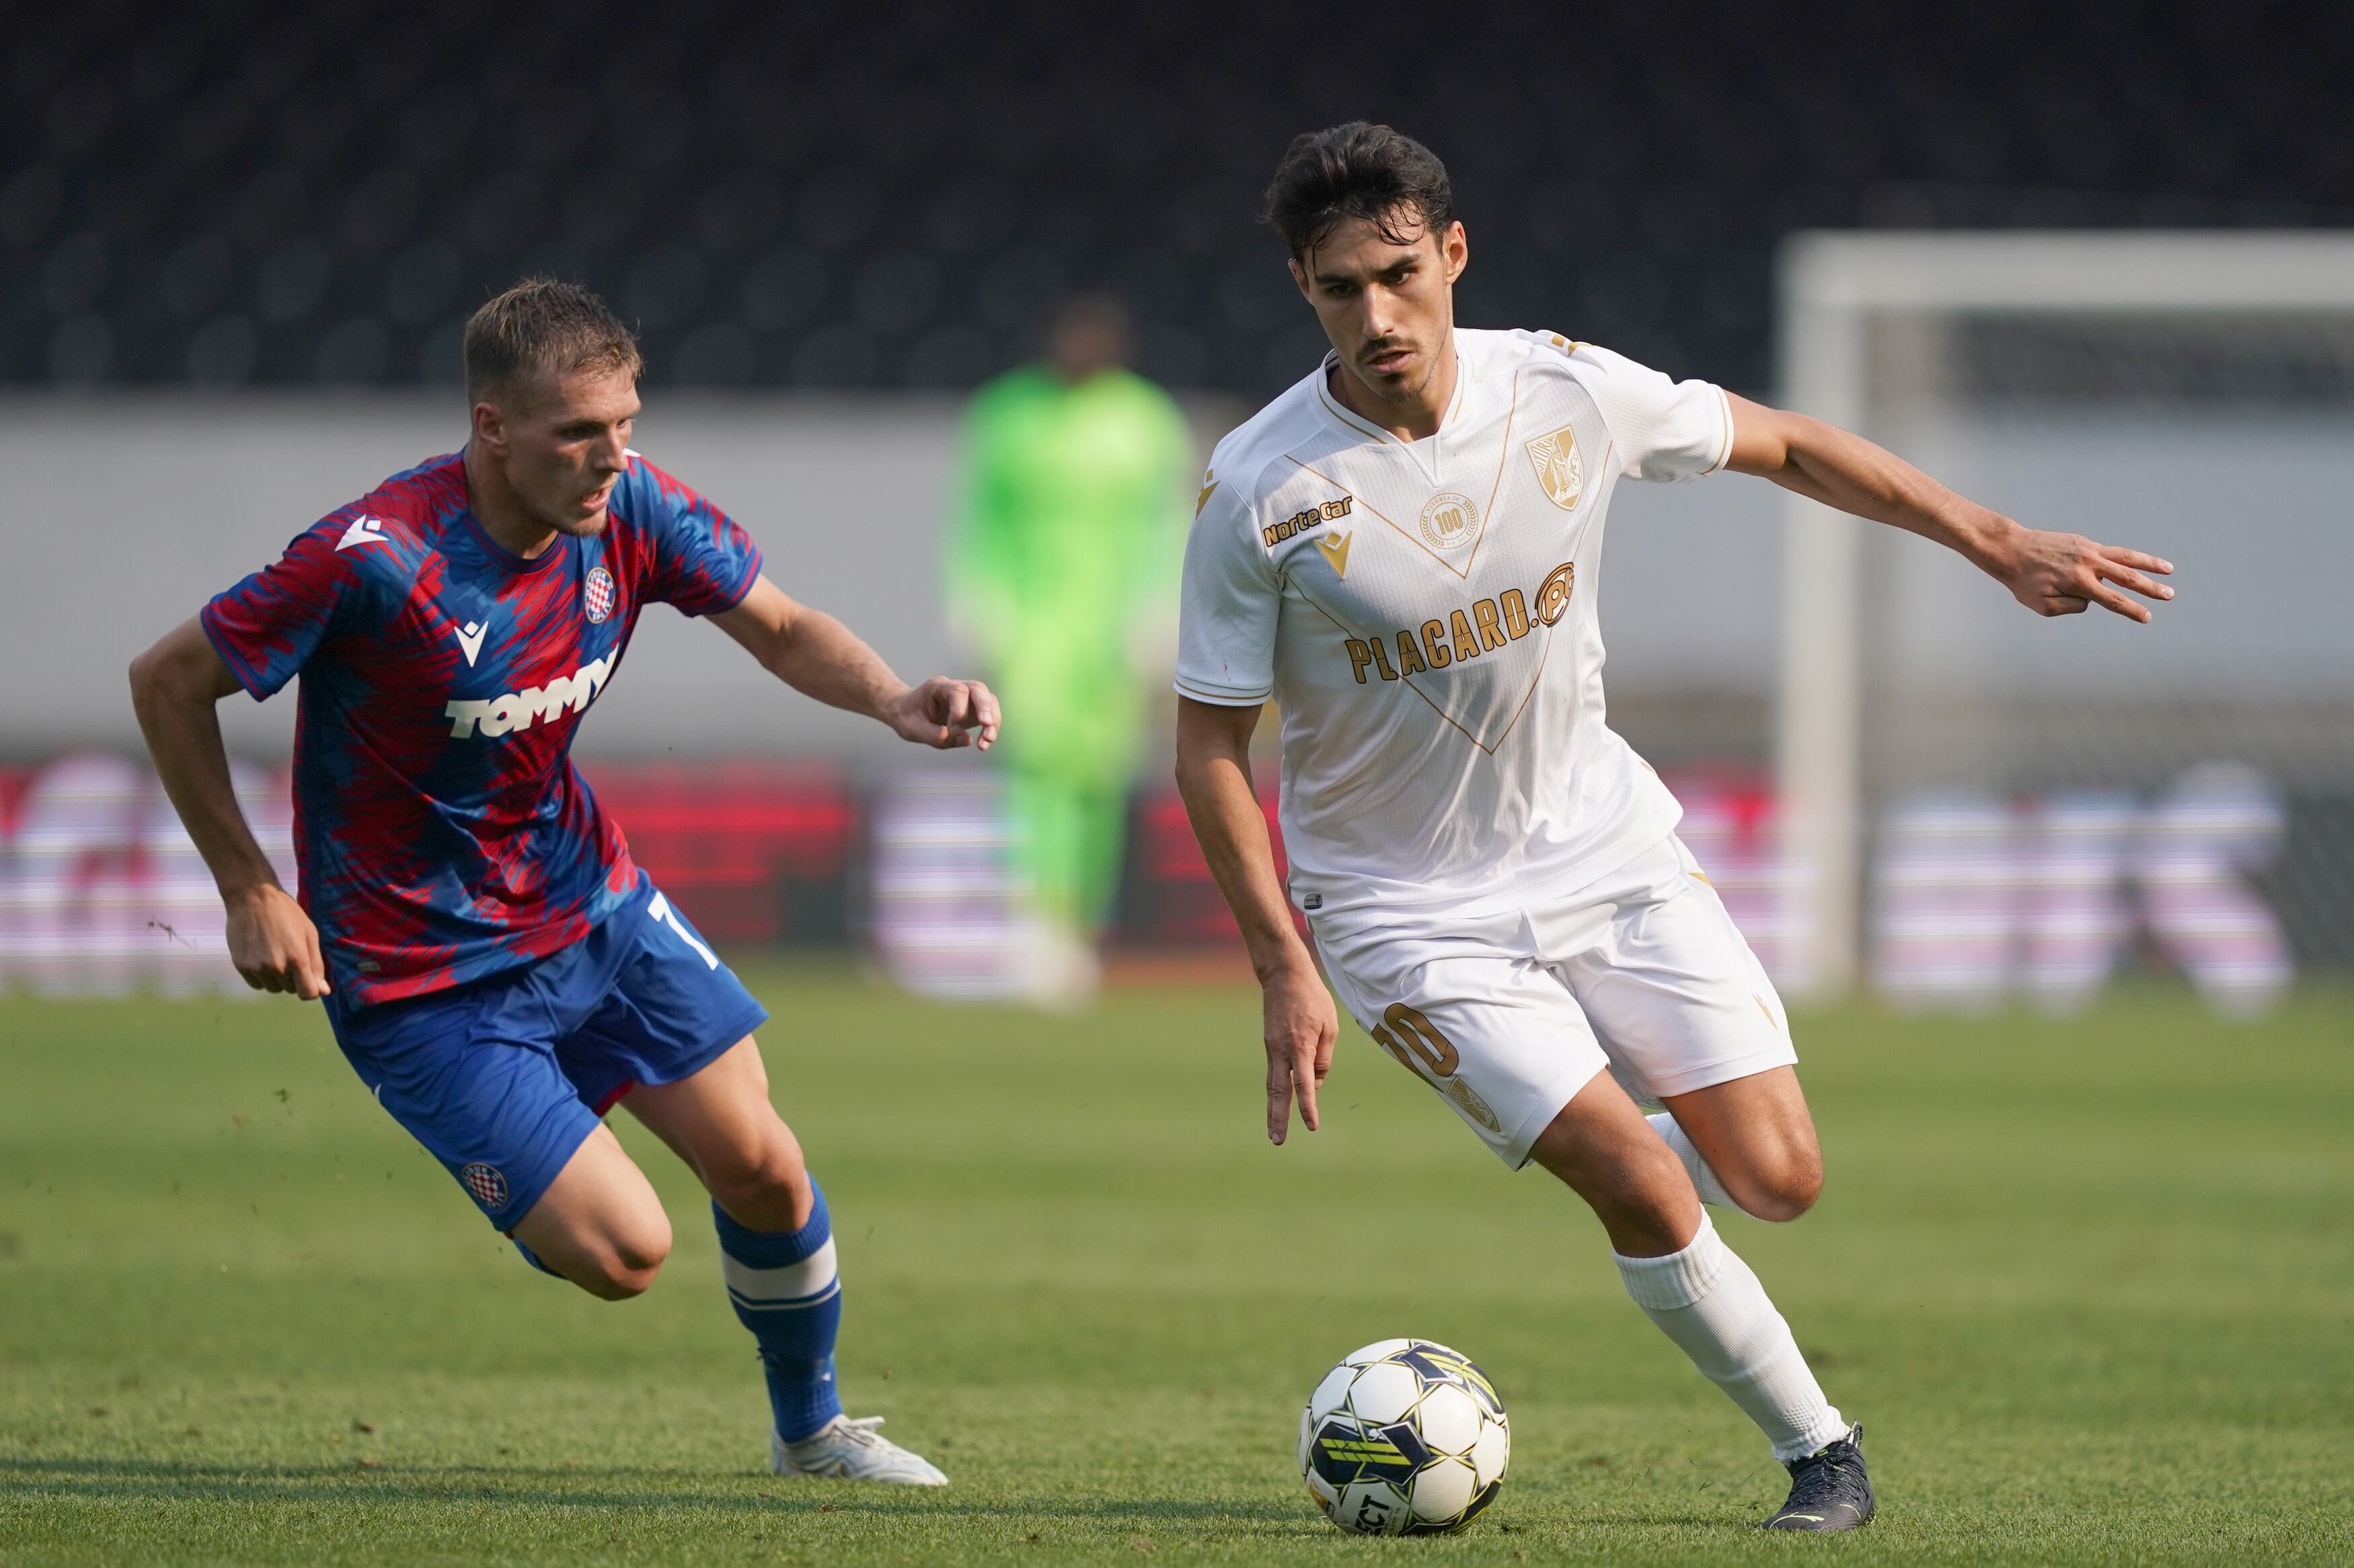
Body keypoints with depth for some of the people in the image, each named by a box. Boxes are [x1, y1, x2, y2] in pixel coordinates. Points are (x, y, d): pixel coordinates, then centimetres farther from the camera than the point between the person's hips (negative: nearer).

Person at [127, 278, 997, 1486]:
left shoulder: (629, 505, -11)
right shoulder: (376, 560, -28)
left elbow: (778, 627, 2)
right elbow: (169, 682, -17)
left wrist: (895, 700, -19)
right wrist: (250, 893, -15)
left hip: (593, 904, 6)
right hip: (422, 971, -6)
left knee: (760, 1167, 4)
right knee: (624, 1253, -11)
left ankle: (811, 1429, 31)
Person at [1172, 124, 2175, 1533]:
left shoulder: (1567, 393, -11)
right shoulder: (1259, 493, -20)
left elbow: (1784, 449, 6)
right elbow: (1212, 742, -11)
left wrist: (2007, 549, 5)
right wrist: (1285, 974, -16)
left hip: (1603, 839, 4)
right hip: (1413, 907, -3)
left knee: (1778, 1182, -3)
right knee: (1644, 1190, -16)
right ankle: (1819, 1447, 4)